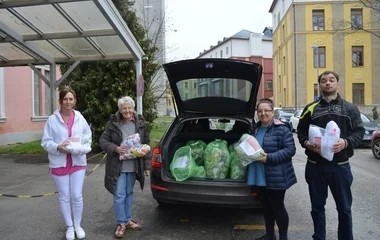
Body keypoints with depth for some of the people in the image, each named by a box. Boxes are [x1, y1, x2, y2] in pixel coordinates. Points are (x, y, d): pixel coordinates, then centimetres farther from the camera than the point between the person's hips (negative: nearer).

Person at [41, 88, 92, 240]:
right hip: (59, 164, -1)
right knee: (64, 197, 10)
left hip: (78, 162, 1)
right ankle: (69, 227, 27)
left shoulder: (80, 118, 0)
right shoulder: (52, 120, -5)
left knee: (77, 196, 5)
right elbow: (46, 142, -4)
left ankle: (78, 225, 25)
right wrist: (58, 147, -21)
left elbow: (88, 137, 6)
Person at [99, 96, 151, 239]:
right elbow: (103, 141, -1)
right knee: (119, 195, 0)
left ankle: (128, 220, 30)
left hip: (133, 166, 3)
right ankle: (121, 223, 16)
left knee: (129, 194, 16)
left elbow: (146, 145, 4)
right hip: (118, 166, -3)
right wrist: (115, 148, -20)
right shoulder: (113, 123, -7)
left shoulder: (140, 123, 0)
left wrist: (147, 165, 2)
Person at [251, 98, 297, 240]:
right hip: (260, 176, 7)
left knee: (277, 206, 5)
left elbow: (290, 149, -17)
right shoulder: (256, 128, 10)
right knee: (266, 206, 18)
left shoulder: (281, 129, -13)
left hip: (276, 177, -7)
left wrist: (269, 157, -25)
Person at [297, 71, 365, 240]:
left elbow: (359, 131, 1)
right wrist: (306, 142, -13)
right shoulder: (310, 108, 5)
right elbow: (301, 130, 8)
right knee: (317, 207, 13)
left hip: (340, 166, 0)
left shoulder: (350, 109, 5)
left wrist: (346, 142, -18)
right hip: (315, 166, 1)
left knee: (344, 207, 12)